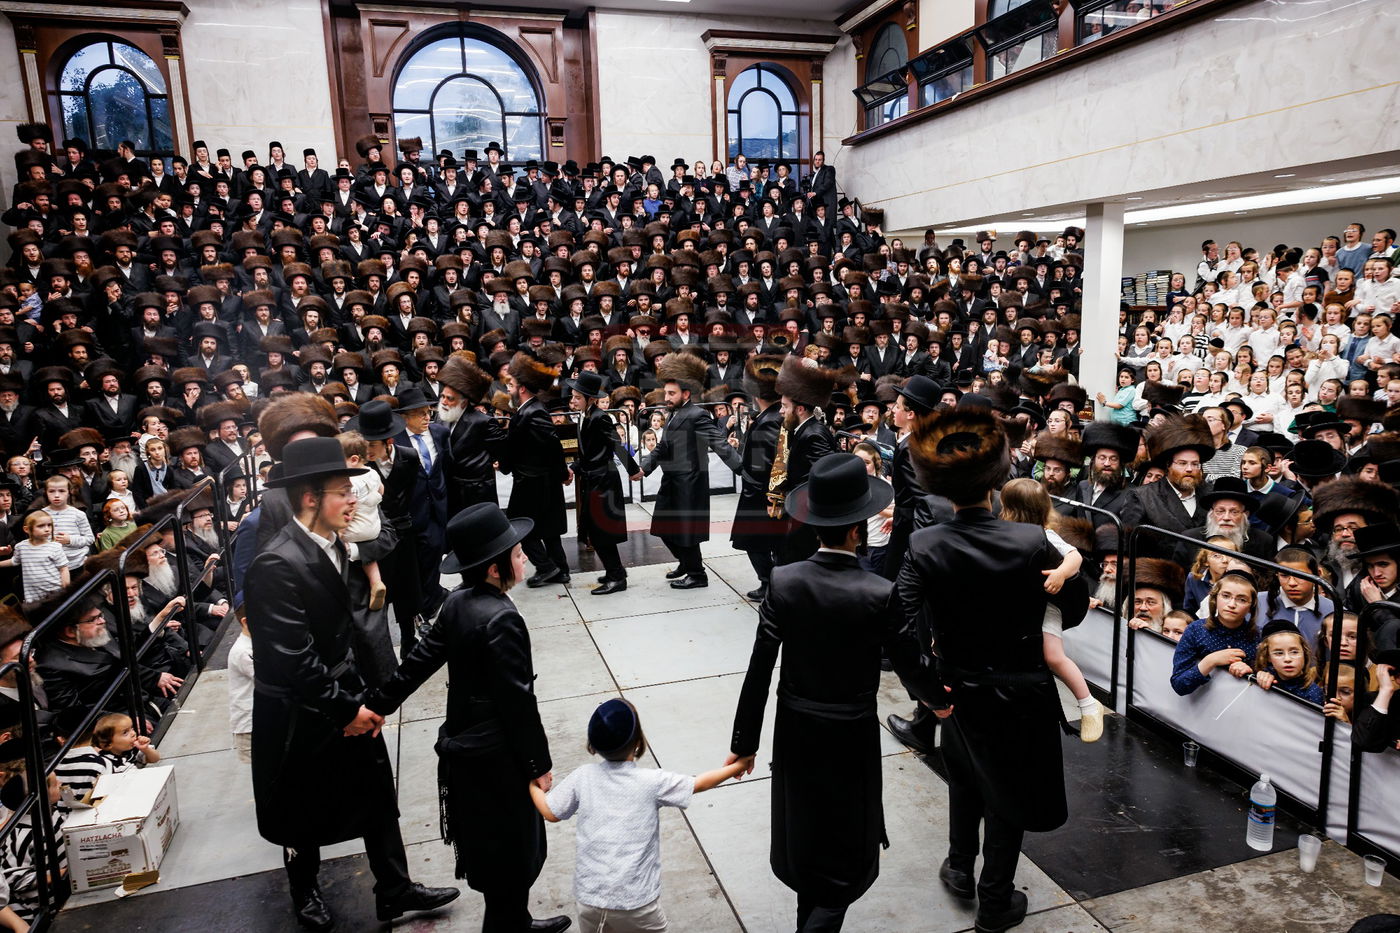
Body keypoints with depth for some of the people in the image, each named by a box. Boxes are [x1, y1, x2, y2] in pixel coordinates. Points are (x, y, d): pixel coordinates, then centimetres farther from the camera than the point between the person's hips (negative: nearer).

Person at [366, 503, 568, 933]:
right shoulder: (502, 619, -26)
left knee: (495, 848, 23)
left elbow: (419, 660, 6)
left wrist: (376, 706, 17)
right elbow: (517, 701, -23)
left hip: (462, 746, 9)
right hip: (496, 757, -9)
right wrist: (539, 765, -14)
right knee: (510, 854, 9)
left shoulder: (457, 603, -1)